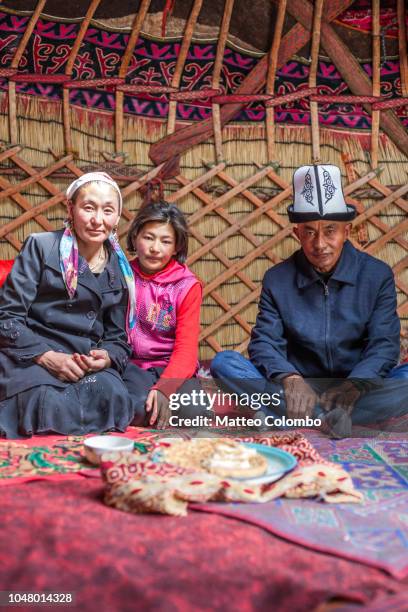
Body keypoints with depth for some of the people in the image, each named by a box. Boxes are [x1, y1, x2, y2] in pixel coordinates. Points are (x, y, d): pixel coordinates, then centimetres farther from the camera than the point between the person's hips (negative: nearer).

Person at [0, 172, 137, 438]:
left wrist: (107, 356, -9)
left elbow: (118, 335, 15)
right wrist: (47, 356, -18)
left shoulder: (119, 269, 12)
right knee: (54, 404, -34)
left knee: (114, 396, -29)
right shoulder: (40, 247, -1)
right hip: (31, 356, -3)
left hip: (89, 361, 4)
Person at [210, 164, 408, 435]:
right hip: (301, 389, 1)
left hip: (359, 386, 0)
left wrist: (352, 388, -29)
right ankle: (335, 419, -32)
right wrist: (290, 380, -30)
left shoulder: (377, 275, -2)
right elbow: (265, 342, -8)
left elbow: (384, 345, -9)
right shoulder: (277, 279, 0)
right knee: (224, 362, -22)